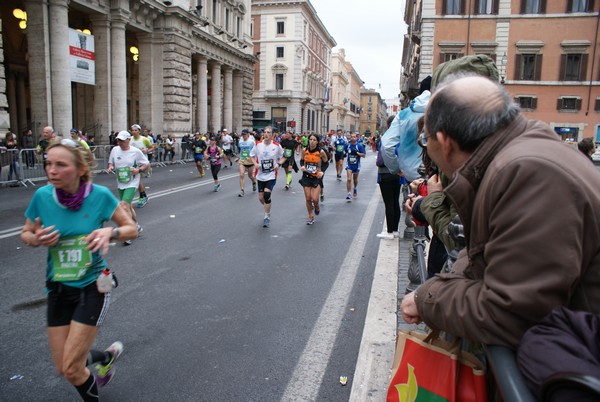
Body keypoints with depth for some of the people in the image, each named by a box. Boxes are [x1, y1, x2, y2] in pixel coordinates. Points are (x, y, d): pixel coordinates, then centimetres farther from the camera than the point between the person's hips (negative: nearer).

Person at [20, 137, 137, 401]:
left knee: (71, 368, -1)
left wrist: (110, 232, -28)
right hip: (58, 289, 4)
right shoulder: (42, 196, -11)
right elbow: (25, 234, 6)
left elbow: (132, 229, -7)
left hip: (92, 286, -3)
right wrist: (35, 239, -18)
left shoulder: (100, 195, -17)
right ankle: (108, 355, 43)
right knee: (63, 368, 12)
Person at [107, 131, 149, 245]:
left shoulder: (136, 151, -9)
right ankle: (136, 227, 38)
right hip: (120, 183, 6)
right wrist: (110, 167, -7)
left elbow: (146, 164, -1)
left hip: (132, 183, -6)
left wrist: (138, 170, -19)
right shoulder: (114, 150, 3)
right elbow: (111, 163, 16)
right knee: (128, 206, 17)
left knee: (124, 205, -19)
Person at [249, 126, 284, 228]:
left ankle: (267, 217, 0)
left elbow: (283, 157, 7)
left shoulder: (277, 146, -8)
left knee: (267, 194, -19)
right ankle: (268, 208, 42)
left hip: (271, 175, -3)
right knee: (261, 198, 7)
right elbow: (252, 156, 11)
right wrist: (255, 164, -7)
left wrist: (278, 164, -12)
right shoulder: (258, 144, -3)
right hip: (261, 175, 3)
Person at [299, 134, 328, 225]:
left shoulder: (321, 152, -12)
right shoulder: (304, 150, -5)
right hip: (306, 176, 3)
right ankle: (310, 217, 24)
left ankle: (316, 207, 27)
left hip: (317, 177, -2)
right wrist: (302, 166, -9)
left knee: (314, 199, -11)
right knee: (308, 198, 5)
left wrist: (322, 171, -12)